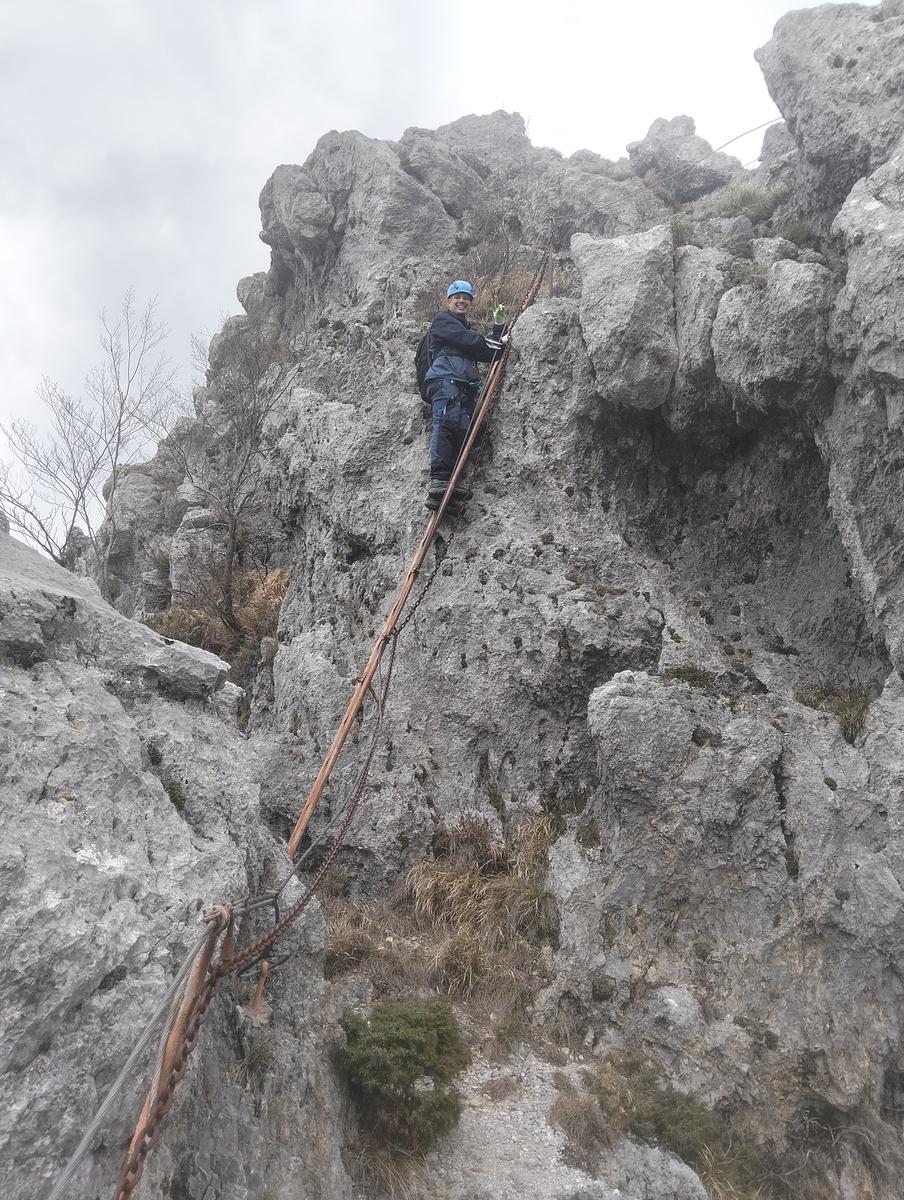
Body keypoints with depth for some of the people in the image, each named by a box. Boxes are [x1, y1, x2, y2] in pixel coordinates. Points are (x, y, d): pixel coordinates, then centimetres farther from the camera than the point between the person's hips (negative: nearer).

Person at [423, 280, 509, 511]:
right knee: (445, 424, -25)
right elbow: (468, 342, 0)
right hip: (446, 380, -7)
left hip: (465, 387, 7)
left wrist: (498, 327, 26)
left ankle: (454, 483, -27)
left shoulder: (467, 330, 40)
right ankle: (439, 480, -39)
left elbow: (489, 353, 31)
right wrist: (497, 344, 9)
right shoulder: (443, 319, 16)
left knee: (462, 431, -13)